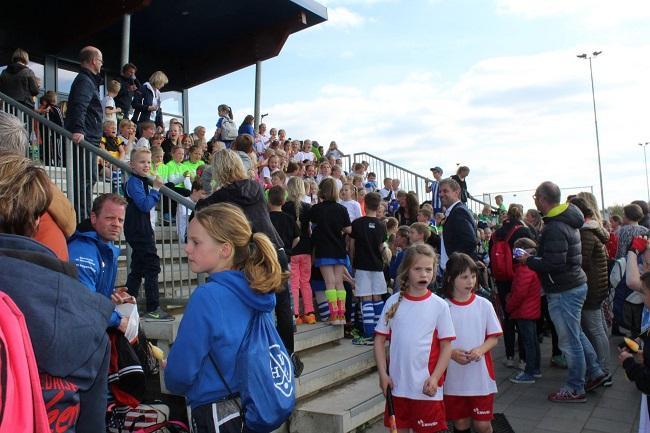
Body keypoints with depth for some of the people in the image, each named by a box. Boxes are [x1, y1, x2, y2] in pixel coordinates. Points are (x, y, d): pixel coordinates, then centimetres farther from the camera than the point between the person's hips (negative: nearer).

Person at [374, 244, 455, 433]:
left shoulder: (439, 305, -5)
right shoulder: (393, 302, 0)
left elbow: (446, 346, -3)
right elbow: (380, 339, 4)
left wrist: (434, 378, -10)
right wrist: (382, 374, -3)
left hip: (426, 387, -2)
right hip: (397, 384, 2)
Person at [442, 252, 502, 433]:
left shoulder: (484, 305, -4)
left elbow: (494, 337, 2)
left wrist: (480, 350, -16)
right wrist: (452, 353, -18)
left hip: (480, 377, 0)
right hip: (454, 378, 0)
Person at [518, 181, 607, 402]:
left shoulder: (555, 228, -24)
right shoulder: (567, 221, 8)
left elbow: (554, 265, -27)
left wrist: (529, 260, -13)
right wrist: (535, 256, 11)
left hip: (564, 291, -10)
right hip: (576, 283, 10)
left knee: (569, 341, 3)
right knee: (576, 333, 23)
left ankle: (575, 389, 15)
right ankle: (595, 372, 33)